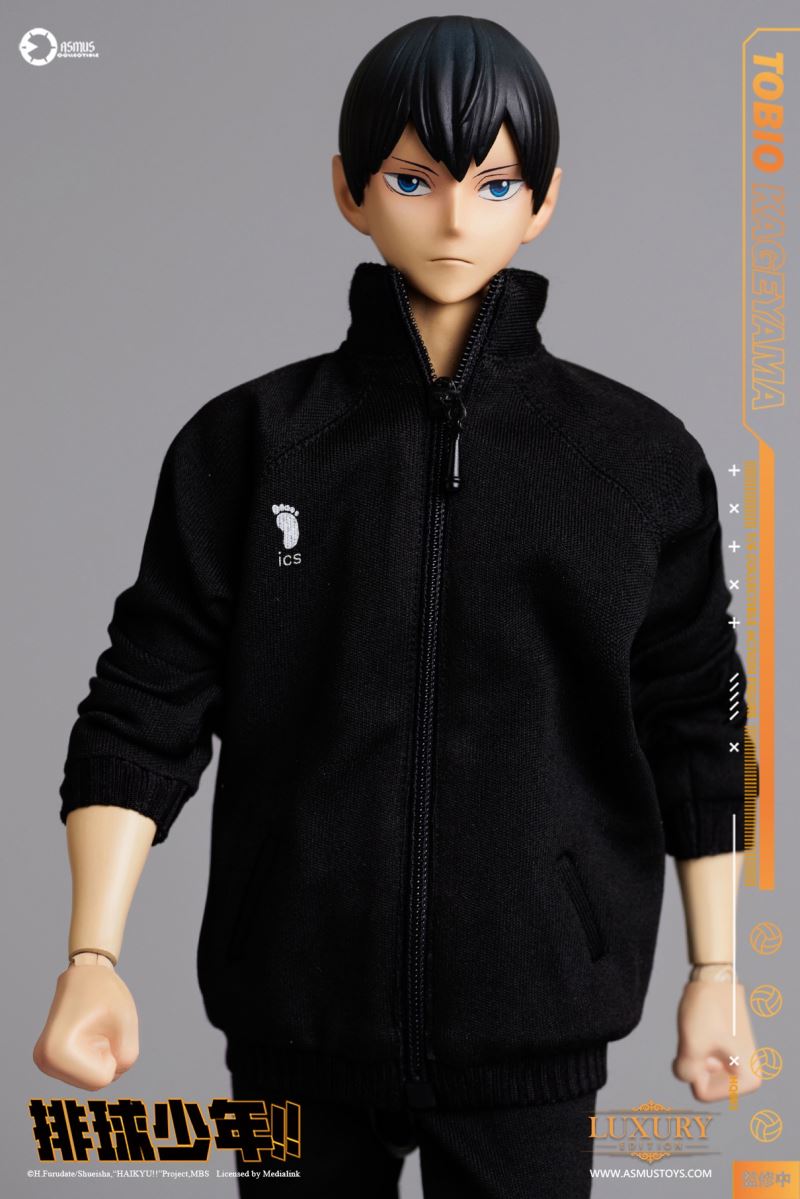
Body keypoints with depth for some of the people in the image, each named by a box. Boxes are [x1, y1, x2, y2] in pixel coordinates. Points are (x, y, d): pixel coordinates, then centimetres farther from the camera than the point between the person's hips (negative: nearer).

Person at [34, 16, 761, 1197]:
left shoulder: (643, 457, 0)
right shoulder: (247, 442, -2)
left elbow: (691, 732, 5)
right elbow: (146, 706, -4)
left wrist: (715, 970, 6)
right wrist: (92, 956, -12)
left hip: (530, 1019, 0)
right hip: (296, 1009, 1)